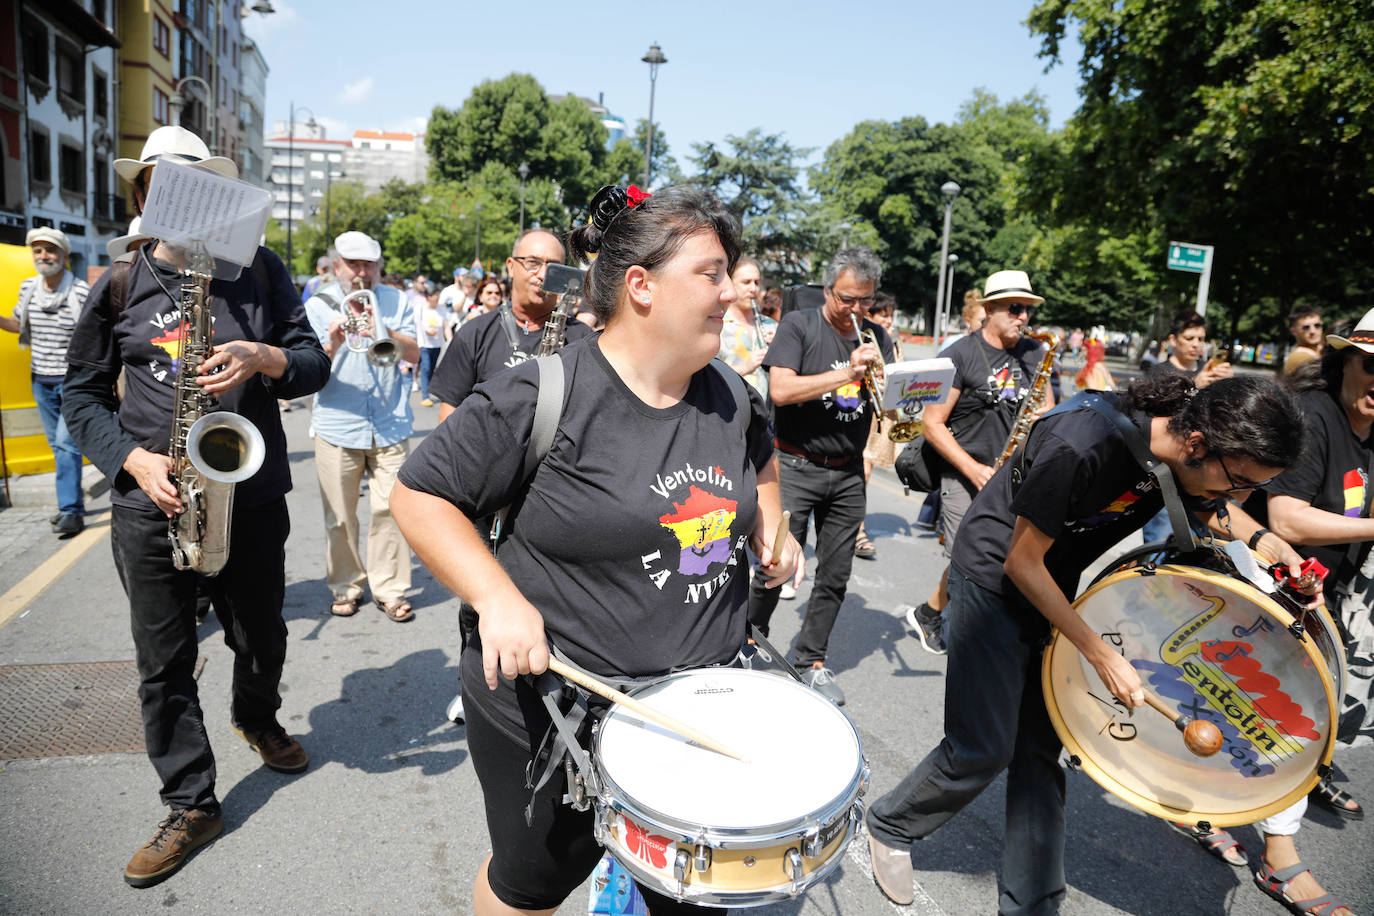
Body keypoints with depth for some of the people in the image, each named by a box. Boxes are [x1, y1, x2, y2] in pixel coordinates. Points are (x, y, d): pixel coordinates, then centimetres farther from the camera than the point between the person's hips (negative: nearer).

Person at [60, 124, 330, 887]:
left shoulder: (259, 271, 3)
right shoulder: (120, 285, 2)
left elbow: (314, 363, 2)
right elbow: (82, 393, 6)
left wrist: (263, 358, -20)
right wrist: (133, 459, -10)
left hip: (252, 497, 0)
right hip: (152, 504, 0)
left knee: (261, 638, 16)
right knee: (164, 665, 6)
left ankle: (256, 718, 48)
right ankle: (191, 806, 23)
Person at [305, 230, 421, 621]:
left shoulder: (395, 301, 10)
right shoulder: (317, 305, 6)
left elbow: (414, 354, 0)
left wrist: (380, 328, -14)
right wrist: (331, 345, -20)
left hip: (390, 426, 1)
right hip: (336, 426, 0)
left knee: (390, 509, -1)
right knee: (339, 516, 5)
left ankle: (389, 589, 11)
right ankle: (346, 587, 22)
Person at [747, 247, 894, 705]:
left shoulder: (876, 337, 11)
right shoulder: (798, 325, -4)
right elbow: (780, 390, -18)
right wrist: (845, 373, -22)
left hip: (848, 474, 5)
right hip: (797, 467, -4)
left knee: (835, 576, 8)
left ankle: (812, 661, 23)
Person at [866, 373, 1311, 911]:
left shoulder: (1181, 452, -11)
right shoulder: (1084, 445, -34)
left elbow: (1206, 508, 15)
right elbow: (1022, 563, -25)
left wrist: (1261, 537, -7)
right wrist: (1102, 655, -21)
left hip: (1051, 587, 7)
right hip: (992, 579, -7)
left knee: (1041, 751, 10)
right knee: (983, 750, -3)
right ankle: (889, 826, 23)